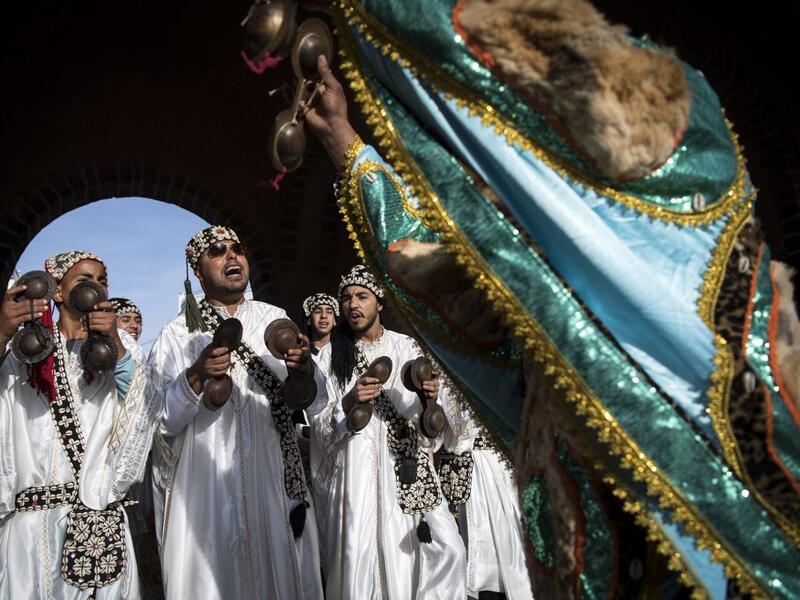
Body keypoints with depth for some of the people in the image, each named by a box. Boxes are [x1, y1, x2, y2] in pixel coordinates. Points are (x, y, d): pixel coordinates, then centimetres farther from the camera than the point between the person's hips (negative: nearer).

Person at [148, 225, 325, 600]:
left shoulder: (275, 320, 3)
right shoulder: (178, 334, -4)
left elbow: (315, 401, 2)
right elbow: (160, 421, -7)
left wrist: (305, 369, -19)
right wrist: (195, 378, -24)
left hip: (273, 482, 2)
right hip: (207, 487, -2)